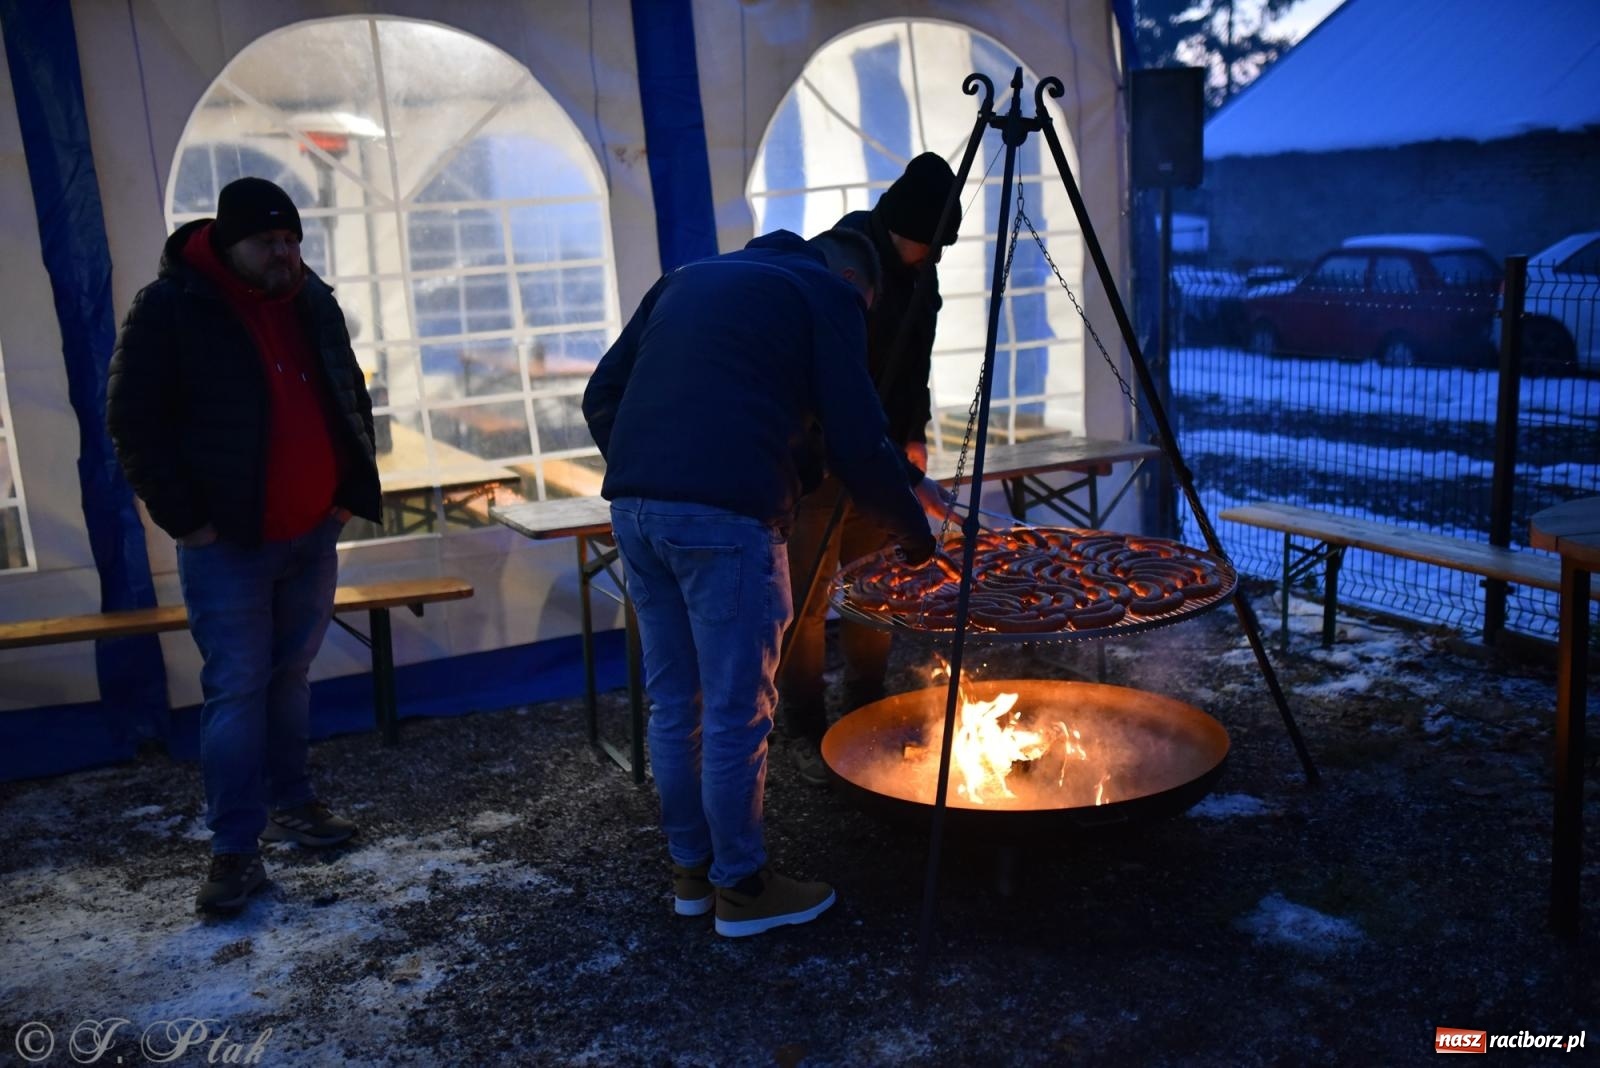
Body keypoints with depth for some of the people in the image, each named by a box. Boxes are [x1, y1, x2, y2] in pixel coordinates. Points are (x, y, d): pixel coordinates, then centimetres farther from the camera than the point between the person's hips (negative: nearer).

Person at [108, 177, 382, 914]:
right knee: (236, 690, -5)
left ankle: (290, 804, 30)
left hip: (312, 534, 5)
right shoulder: (170, 308, -10)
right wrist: (183, 516, -13)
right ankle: (235, 849, 2)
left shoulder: (313, 302, 7)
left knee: (290, 676, 16)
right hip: (227, 543, -5)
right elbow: (133, 420, -9)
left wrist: (351, 488, 8)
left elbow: (351, 399, 17)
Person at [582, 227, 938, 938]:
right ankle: (740, 887, 18)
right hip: (725, 514, -7)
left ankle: (690, 868, 30)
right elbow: (855, 444, 0)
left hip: (633, 504, 7)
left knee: (673, 702, 17)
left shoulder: (685, 279, 27)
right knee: (736, 712, 5)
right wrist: (914, 533, 13)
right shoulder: (830, 294, 7)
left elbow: (600, 396, 21)